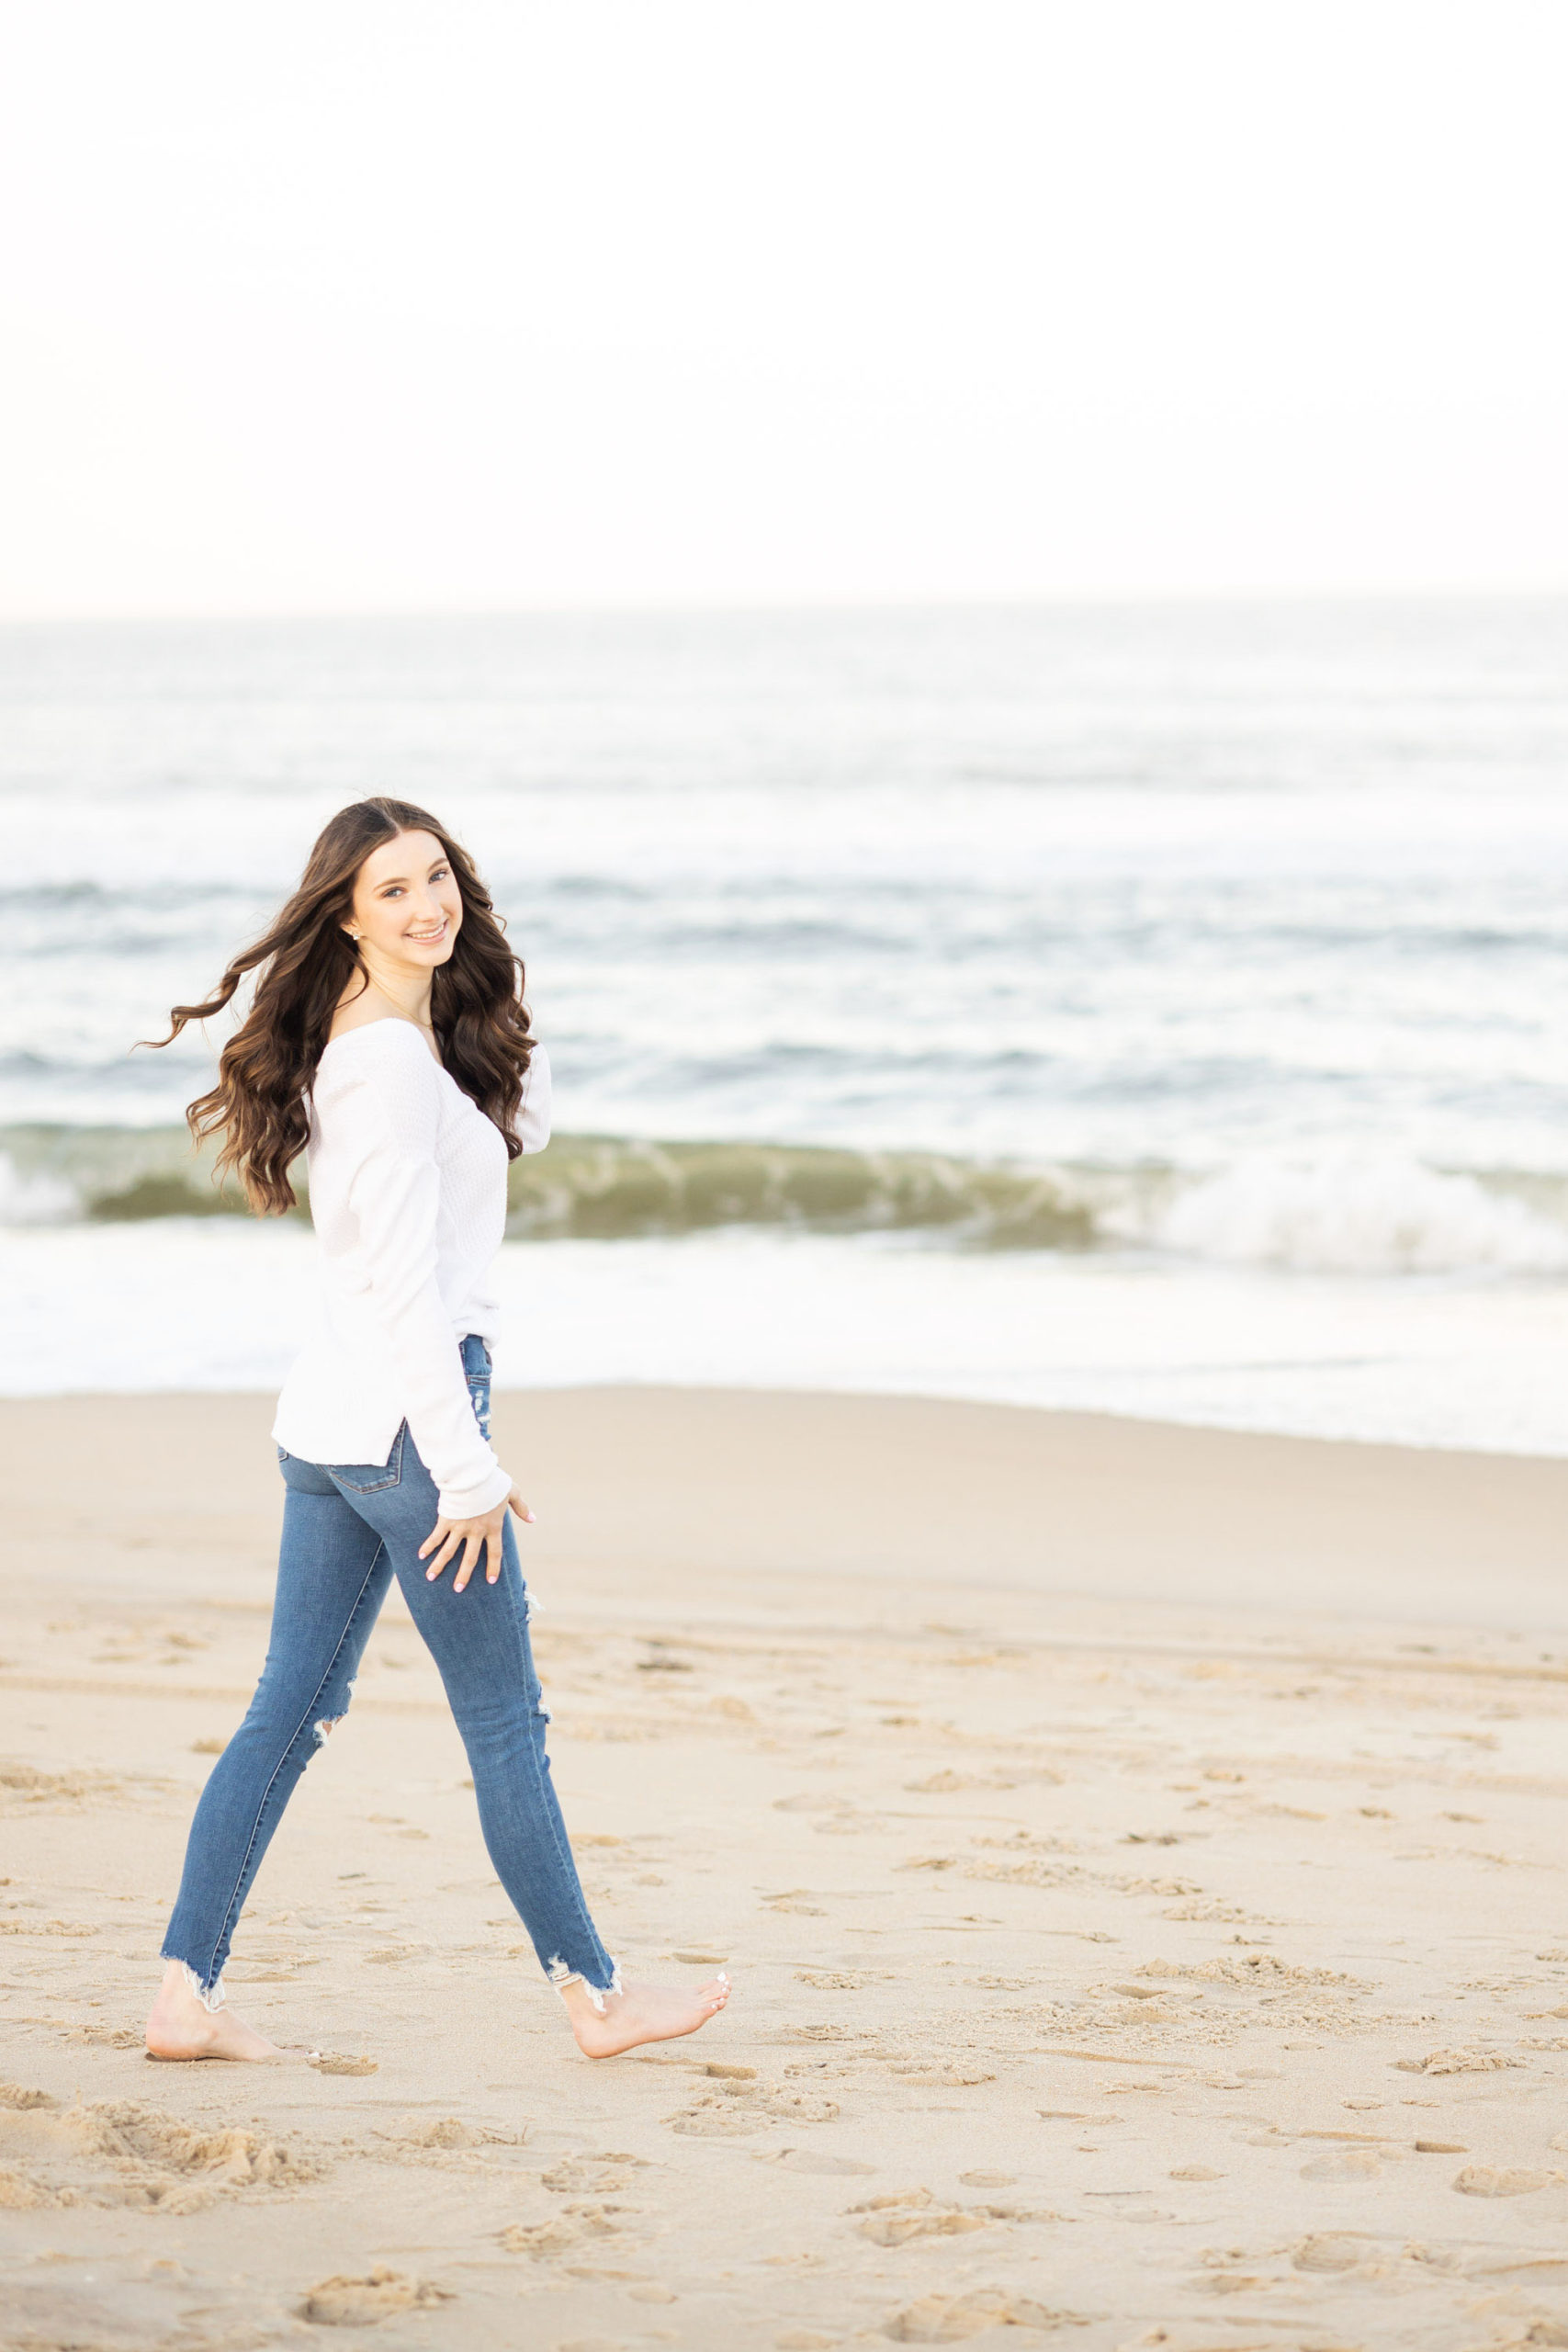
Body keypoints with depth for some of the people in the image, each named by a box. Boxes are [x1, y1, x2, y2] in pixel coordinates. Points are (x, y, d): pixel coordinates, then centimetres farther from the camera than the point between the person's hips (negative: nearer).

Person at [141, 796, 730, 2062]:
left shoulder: (370, 1039, 12)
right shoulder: (392, 1057, -17)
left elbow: (528, 1125, 24)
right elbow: (403, 1281, -20)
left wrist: (501, 1006, 9)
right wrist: (467, 1466, -19)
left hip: (328, 1422, 9)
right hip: (405, 1418, -9)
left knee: (291, 1711, 9)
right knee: (506, 1726, 3)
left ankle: (187, 1993, 8)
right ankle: (594, 1995, 15)